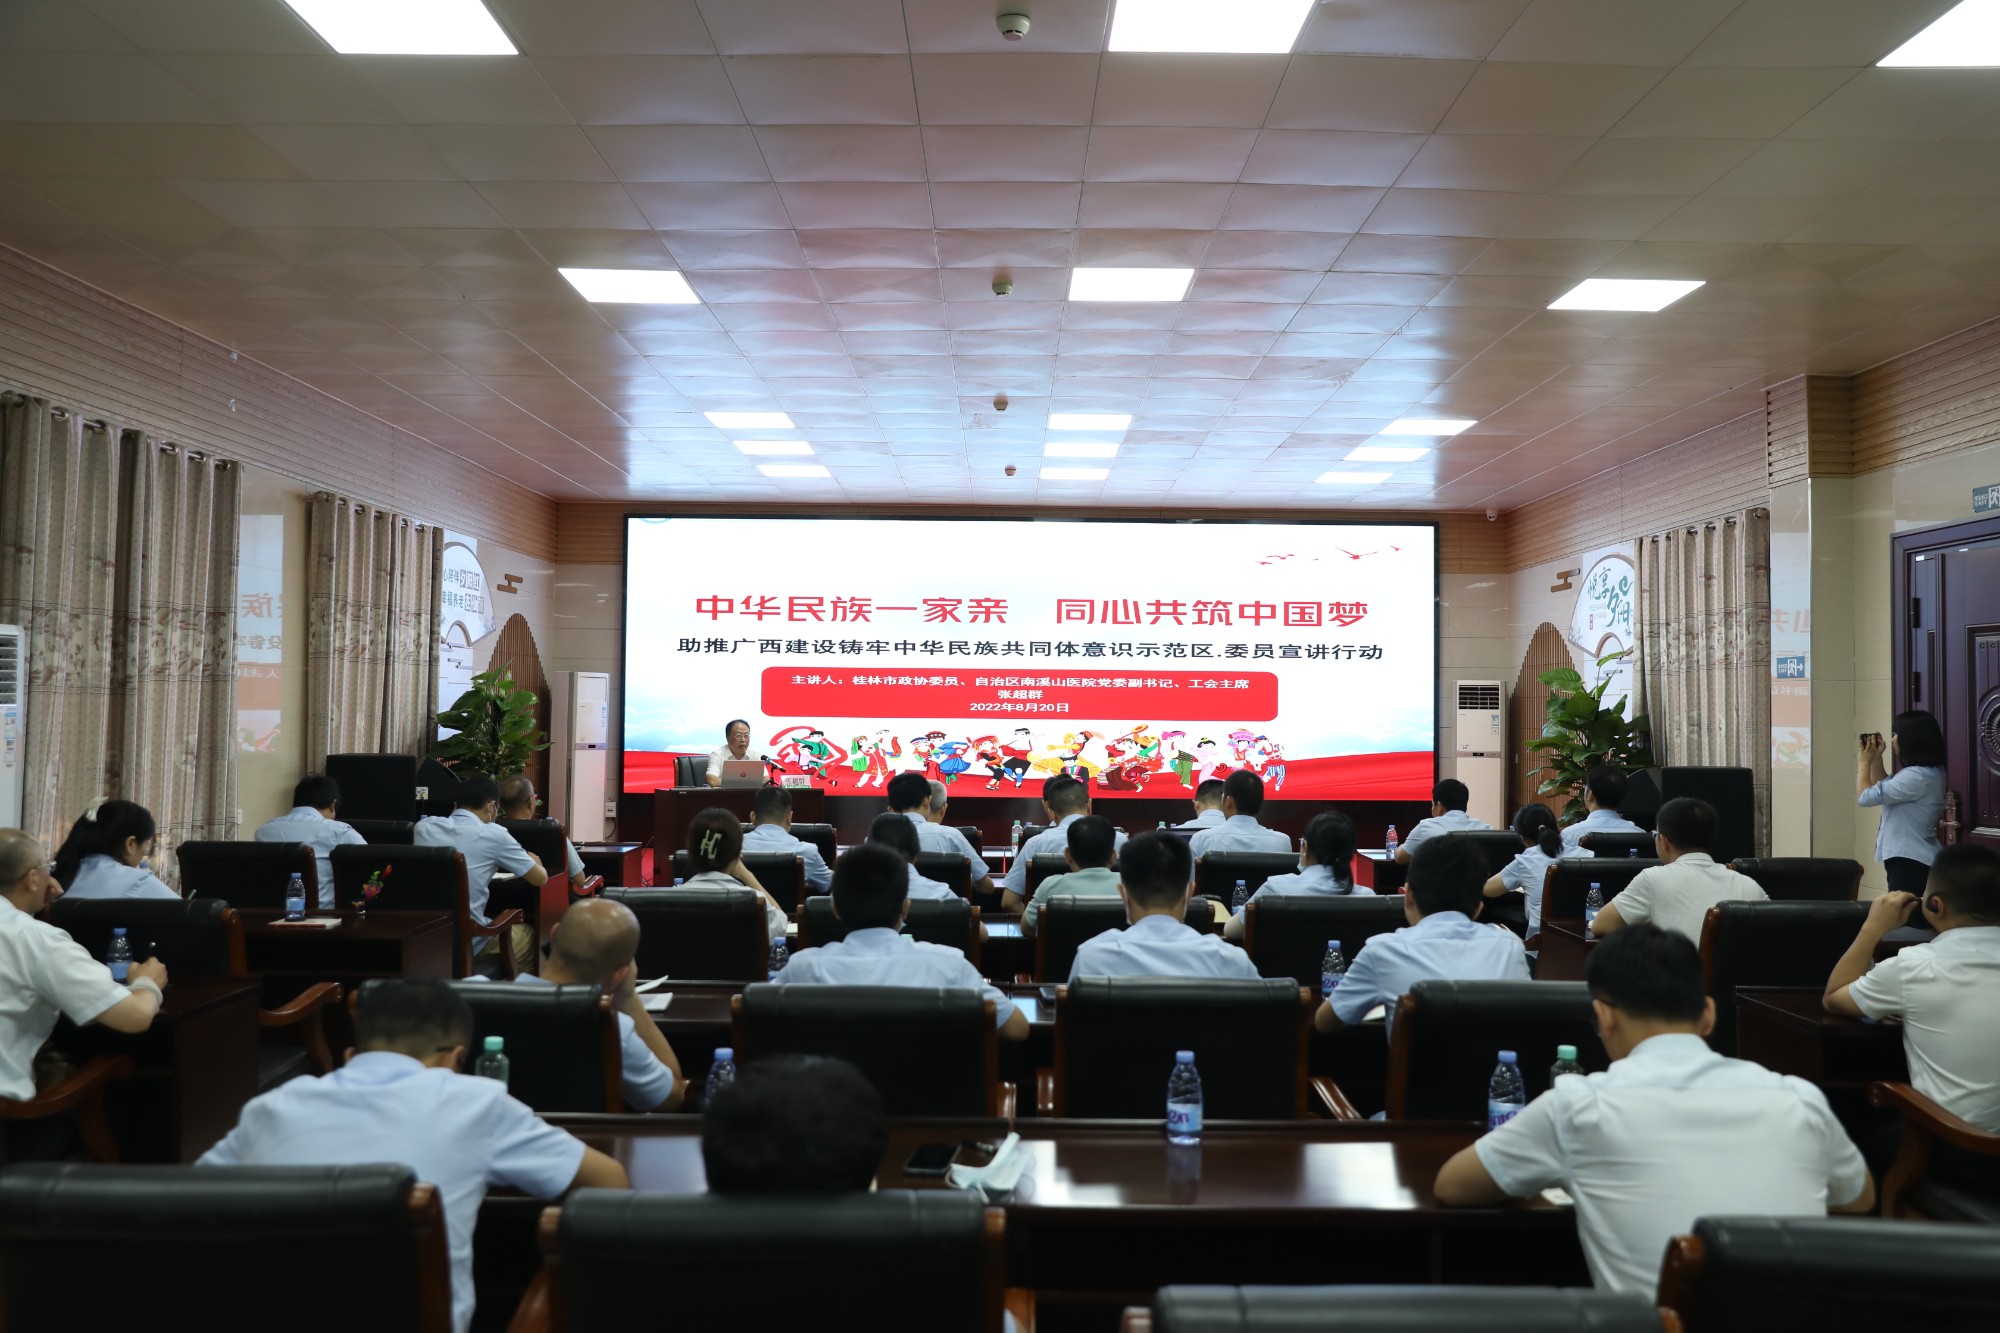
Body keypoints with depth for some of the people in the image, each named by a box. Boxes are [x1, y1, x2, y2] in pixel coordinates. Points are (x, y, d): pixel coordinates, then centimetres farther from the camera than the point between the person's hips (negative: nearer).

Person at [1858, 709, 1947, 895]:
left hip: (1910, 862, -11)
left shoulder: (1917, 776, -22)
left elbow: (1864, 797, -19)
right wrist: (1876, 758, 14)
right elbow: (1883, 789, 27)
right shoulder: (1926, 772, 12)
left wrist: (1865, 761, -5)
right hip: (1909, 859, 11)